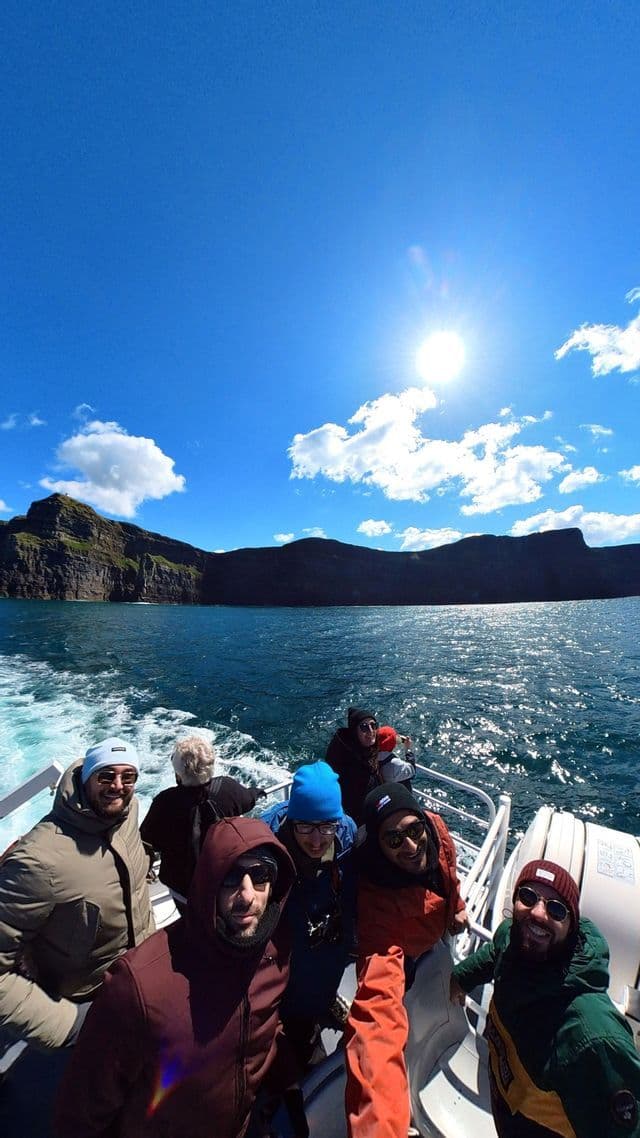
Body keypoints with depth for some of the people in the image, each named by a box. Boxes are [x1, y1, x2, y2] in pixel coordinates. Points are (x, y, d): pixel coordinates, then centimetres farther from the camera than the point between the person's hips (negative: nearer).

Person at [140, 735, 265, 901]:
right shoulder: (228, 788, -28)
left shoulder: (165, 803, -34)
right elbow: (249, 799, -7)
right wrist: (257, 792, 17)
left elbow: (147, 843, -17)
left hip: (185, 888, -1)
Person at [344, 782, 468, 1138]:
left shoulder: (437, 828, -36)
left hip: (435, 928, 4)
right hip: (402, 948, -3)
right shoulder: (376, 901, -49)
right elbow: (377, 1016, -50)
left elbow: (449, 868, -12)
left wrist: (457, 905, 3)